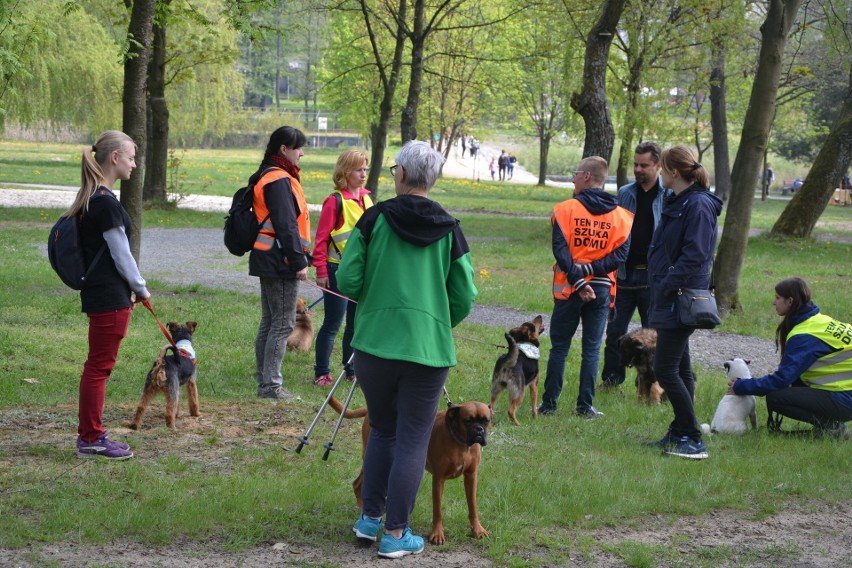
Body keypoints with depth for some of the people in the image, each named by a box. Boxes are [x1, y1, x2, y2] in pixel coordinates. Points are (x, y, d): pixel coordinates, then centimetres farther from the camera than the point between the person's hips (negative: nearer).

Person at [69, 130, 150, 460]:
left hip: (97, 293, 10)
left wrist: (130, 290, 18)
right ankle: (91, 439, 5)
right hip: (110, 297, -10)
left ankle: (90, 436, 21)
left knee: (97, 365, 14)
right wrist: (140, 289, 0)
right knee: (100, 366, -2)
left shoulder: (90, 199, 12)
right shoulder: (106, 203, -19)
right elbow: (121, 255, -15)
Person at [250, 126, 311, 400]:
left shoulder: (266, 176, 17)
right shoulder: (279, 179, -15)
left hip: (267, 261, 11)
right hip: (281, 261, -11)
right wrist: (299, 262, -19)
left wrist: (299, 257, 22)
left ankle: (265, 382, 20)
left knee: (269, 322, 14)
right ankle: (271, 385, -5)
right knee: (283, 323, -6)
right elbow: (286, 225, -20)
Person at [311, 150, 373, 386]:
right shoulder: (335, 201, -11)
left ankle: (352, 370, 22)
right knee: (333, 323, -2)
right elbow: (322, 238, -11)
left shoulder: (366, 198, 10)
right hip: (338, 270, -7)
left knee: (357, 322, 12)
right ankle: (321, 373, 6)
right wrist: (321, 271, -14)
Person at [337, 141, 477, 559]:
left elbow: (347, 280, -7)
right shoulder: (449, 230, 0)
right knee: (412, 442, 6)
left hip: (374, 342, 1)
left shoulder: (375, 219, -4)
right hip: (428, 350, -1)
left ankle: (370, 518, 23)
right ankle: (395, 534, 8)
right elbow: (464, 297, 0)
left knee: (383, 431, 20)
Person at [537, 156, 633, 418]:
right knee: (592, 349, 9)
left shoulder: (565, 210, -6)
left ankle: (549, 403, 10)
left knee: (559, 347, 7)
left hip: (569, 289, -2)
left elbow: (561, 250, -14)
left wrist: (578, 281, -14)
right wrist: (589, 269, -11)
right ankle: (585, 405, 8)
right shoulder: (621, 216, 3)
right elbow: (620, 254, -7)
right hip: (602, 291, 2)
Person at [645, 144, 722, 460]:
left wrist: (666, 286, -20)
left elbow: (694, 256, -23)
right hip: (668, 298, 10)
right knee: (679, 368, 14)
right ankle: (679, 433, 22)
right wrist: (659, 289, 15)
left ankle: (693, 439, -5)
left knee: (666, 370, -10)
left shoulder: (698, 206, -17)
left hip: (681, 301, -10)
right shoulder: (676, 203, 14)